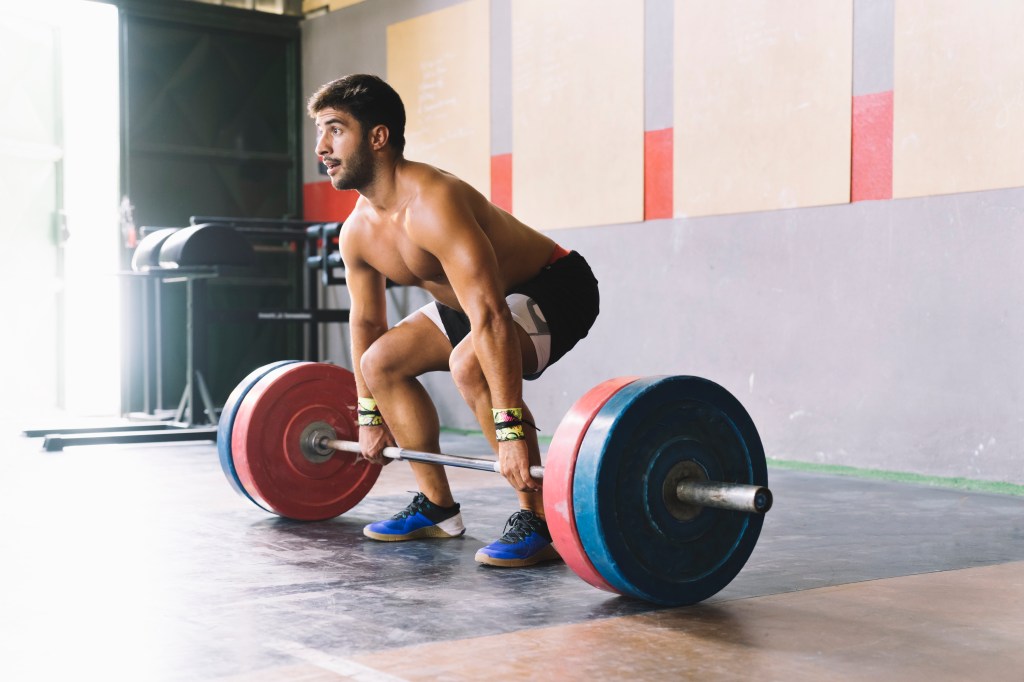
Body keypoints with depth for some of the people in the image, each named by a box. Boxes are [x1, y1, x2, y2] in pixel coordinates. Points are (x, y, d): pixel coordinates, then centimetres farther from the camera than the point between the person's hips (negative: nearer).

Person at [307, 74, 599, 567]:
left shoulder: (432, 204, -34)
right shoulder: (358, 231, -5)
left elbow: (490, 319, -41)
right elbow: (365, 321, 10)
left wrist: (510, 428, -44)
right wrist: (370, 416, 13)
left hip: (557, 289, -9)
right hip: (473, 300, 9)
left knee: (468, 363, -34)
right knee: (381, 361, 7)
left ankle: (538, 523, -22)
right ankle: (437, 507, 17)